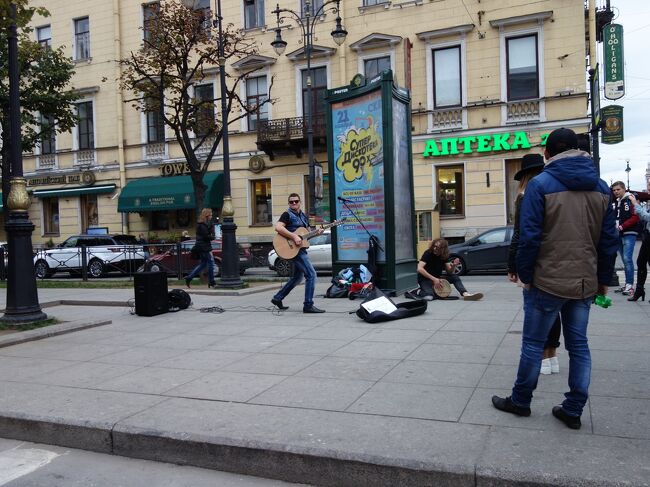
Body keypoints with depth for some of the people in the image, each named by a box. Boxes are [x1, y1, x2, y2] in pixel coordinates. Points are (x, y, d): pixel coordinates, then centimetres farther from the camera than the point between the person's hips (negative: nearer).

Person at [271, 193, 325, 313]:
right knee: (311, 274, -13)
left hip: (301, 248, 9)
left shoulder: (304, 216, 17)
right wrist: (294, 237, -26)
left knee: (297, 277, 18)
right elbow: (278, 227, -22)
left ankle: (277, 298, 28)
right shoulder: (287, 215, -7)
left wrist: (317, 233, 2)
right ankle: (308, 305, -8)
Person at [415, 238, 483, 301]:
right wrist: (434, 279, -34)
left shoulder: (444, 256, -1)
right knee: (429, 297, -32)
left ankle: (465, 294, -26)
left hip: (437, 278, 6)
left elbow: (449, 272, 3)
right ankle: (421, 292, -1)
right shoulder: (428, 253, -18)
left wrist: (453, 266, -21)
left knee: (455, 277, -13)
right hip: (425, 279, -6)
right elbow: (419, 269, -29)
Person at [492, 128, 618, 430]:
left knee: (533, 343, 7)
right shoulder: (601, 187, 7)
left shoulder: (540, 184, -9)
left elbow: (529, 236, -14)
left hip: (547, 281, -5)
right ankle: (573, 410, 19)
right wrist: (603, 279, 14)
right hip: (585, 282, 5)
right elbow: (609, 239, 7)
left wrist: (525, 275, -5)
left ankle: (520, 401, 21)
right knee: (579, 346, 12)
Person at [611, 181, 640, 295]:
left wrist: (622, 226, -18)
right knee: (625, 260, 9)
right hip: (619, 235, 7)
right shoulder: (616, 203, 16)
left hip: (629, 234, -7)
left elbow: (636, 217, -14)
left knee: (627, 259, -13)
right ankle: (627, 284, 14)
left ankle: (630, 285, -9)